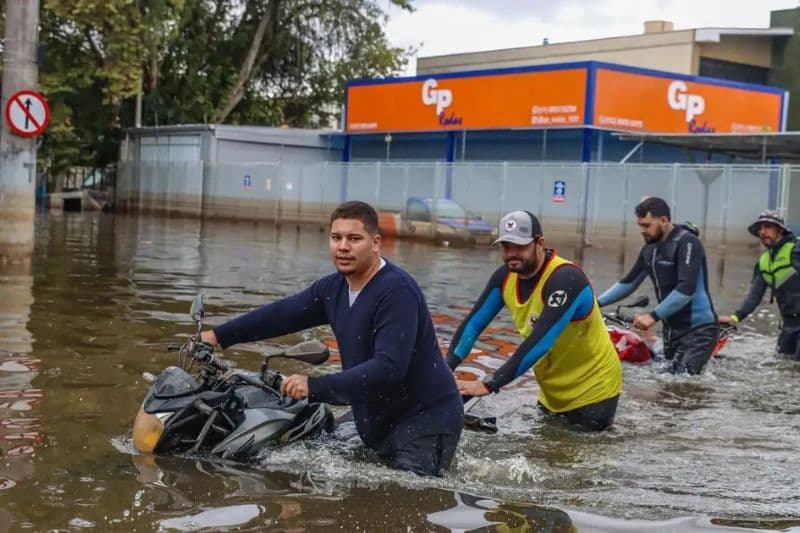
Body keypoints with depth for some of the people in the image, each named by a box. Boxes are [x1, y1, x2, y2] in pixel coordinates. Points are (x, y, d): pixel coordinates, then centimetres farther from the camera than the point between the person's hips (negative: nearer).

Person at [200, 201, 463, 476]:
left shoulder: (397, 291, -22)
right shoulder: (333, 288, 5)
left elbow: (389, 367, -30)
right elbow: (282, 314, 14)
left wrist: (315, 387, -31)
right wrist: (219, 336, 13)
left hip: (427, 421, -8)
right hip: (378, 421, 8)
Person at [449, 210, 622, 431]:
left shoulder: (565, 279, -30)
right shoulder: (506, 276, -7)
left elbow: (540, 342, -38)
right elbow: (474, 323, -5)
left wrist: (489, 385, -41)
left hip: (592, 388, -7)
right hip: (553, 389, 7)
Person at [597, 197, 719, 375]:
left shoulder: (687, 243, -14)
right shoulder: (650, 249, 10)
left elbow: (686, 289, -25)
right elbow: (629, 283, 18)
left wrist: (653, 316, -29)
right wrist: (597, 302, 7)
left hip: (698, 329, -8)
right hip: (672, 329, 8)